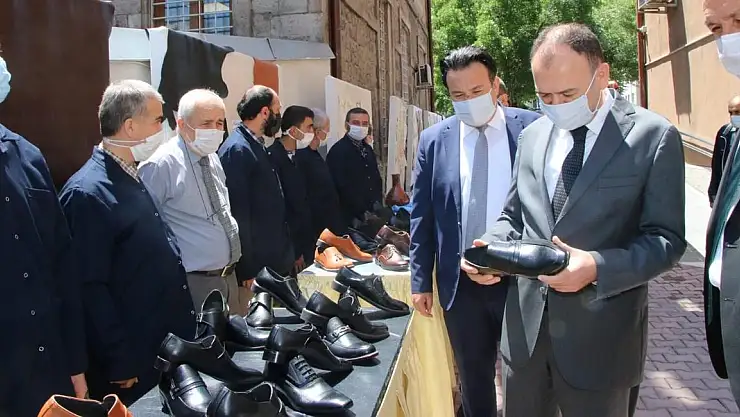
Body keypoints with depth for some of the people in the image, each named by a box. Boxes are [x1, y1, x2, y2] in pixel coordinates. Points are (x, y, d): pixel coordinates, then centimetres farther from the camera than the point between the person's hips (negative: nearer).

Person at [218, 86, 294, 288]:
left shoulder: (257, 145, 12)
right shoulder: (237, 149, -16)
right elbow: (238, 213, -20)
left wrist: (287, 256, 16)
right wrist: (247, 270, -21)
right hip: (256, 265, -9)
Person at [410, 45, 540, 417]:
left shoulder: (532, 129, -5)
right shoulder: (434, 140, 1)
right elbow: (421, 214, 4)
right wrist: (420, 280, 2)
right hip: (461, 282, 2)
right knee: (474, 379, 17)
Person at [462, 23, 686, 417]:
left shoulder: (654, 137, -7)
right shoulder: (532, 136, 8)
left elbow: (665, 239, -8)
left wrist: (597, 267, -24)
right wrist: (490, 247, -6)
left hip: (600, 333, -4)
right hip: (525, 325, 4)